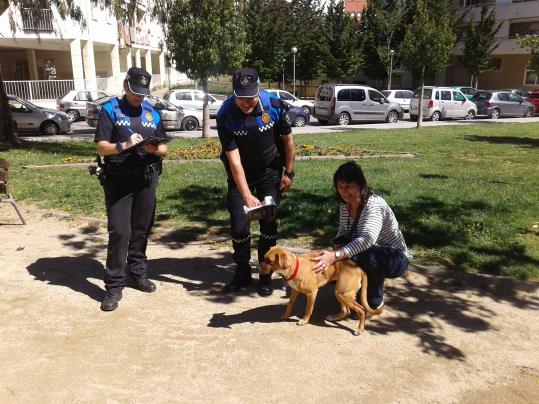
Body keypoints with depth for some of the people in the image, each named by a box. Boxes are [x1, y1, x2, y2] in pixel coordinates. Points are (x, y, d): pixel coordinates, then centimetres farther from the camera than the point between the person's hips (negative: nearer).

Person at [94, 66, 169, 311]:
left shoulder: (152, 113, 12)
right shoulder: (110, 109, 2)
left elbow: (164, 149, 11)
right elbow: (102, 148, -5)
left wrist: (155, 149, -11)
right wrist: (124, 145, -23)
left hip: (147, 178, 4)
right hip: (118, 179, -3)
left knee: (141, 229, 9)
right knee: (120, 231, -7)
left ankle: (138, 274, 25)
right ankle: (114, 286, 1)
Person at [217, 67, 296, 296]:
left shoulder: (274, 106, -22)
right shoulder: (225, 116, -24)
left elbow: (288, 140, -6)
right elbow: (234, 159, -25)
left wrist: (289, 173, -4)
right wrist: (246, 195, -31)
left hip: (270, 170, 0)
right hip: (240, 174, 0)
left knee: (269, 221, -2)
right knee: (238, 223, -2)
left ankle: (266, 275, 13)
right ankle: (242, 274, 17)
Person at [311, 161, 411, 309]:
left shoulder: (374, 205, -29)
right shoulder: (345, 205, -5)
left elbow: (367, 239, -44)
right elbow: (343, 233, 2)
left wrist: (335, 256, -53)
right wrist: (337, 249, -21)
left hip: (396, 259, -8)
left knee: (368, 256, -37)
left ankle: (375, 303, -10)